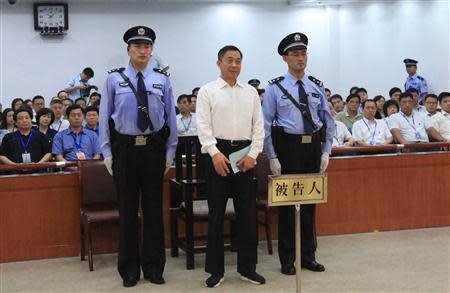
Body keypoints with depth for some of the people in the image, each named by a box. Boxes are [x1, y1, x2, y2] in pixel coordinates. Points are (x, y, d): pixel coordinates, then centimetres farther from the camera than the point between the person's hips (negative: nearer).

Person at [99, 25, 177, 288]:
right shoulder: (114, 79, 2)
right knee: (128, 209, 6)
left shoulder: (162, 80, 4)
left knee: (154, 208, 7)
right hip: (124, 148, -1)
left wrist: (170, 151, 4)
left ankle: (154, 267, 19)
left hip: (154, 148, 1)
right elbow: (104, 117, 3)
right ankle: (129, 269, 18)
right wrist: (107, 152, -1)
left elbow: (171, 116, 7)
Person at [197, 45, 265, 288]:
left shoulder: (251, 92, 10)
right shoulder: (207, 91, 1)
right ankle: (215, 269, 12)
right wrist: (215, 154, -16)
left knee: (247, 212, 6)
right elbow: (203, 125, -6)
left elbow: (258, 125, 7)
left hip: (245, 154, 3)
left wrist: (252, 154, -4)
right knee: (216, 212, 3)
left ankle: (247, 267, 17)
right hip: (218, 152, -3)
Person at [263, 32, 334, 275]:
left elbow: (328, 122, 11)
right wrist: (272, 157, -10)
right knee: (287, 203, 2)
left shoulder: (317, 87, 8)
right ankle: (287, 260, 14)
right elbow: (266, 125, -4)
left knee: (310, 203, 11)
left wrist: (326, 152, 3)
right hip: (288, 148, -3)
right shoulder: (275, 88, -3)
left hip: (313, 148, 4)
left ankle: (308, 256, 24)